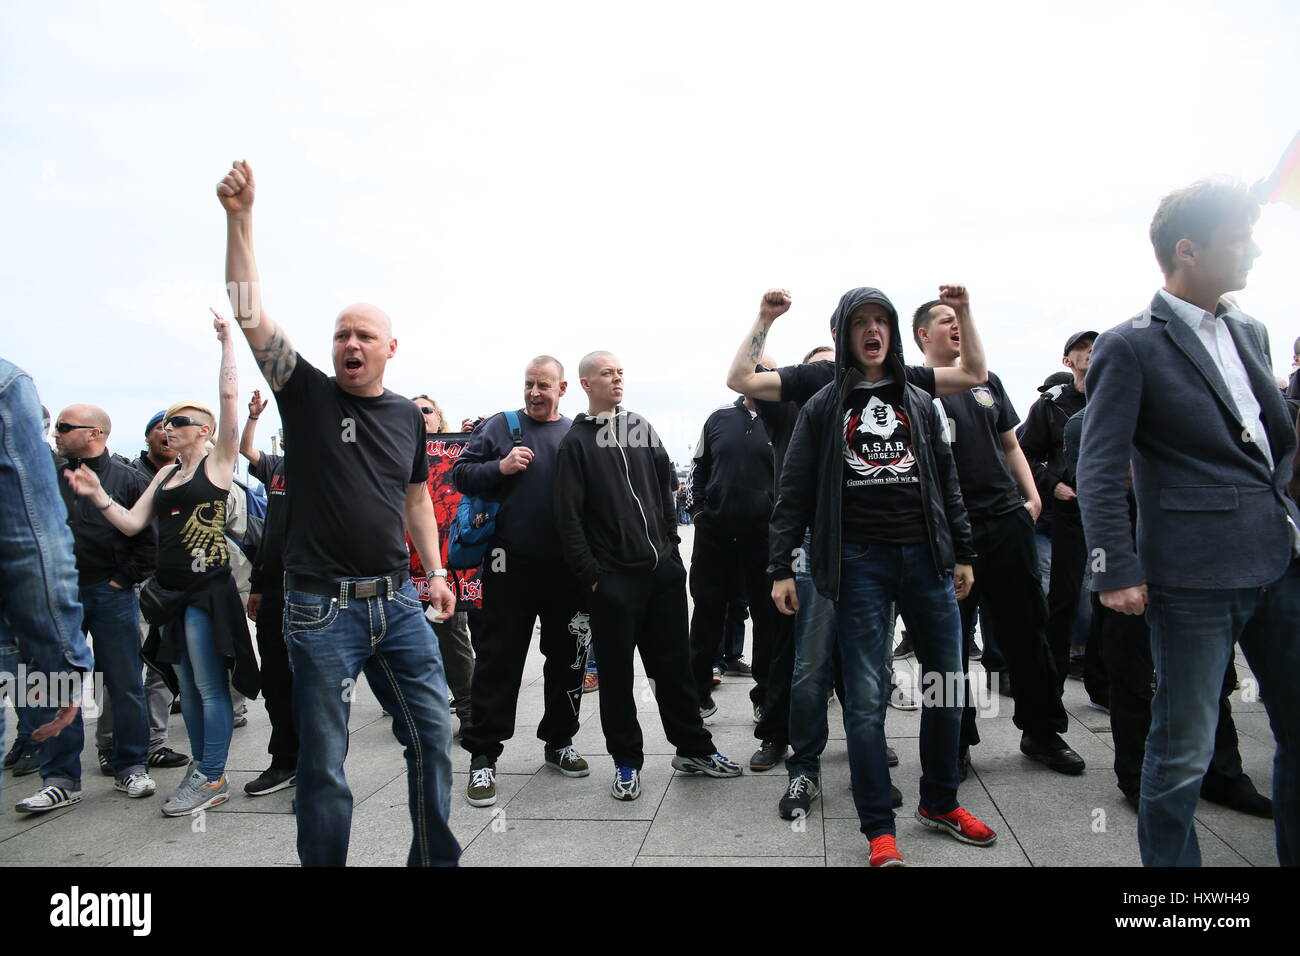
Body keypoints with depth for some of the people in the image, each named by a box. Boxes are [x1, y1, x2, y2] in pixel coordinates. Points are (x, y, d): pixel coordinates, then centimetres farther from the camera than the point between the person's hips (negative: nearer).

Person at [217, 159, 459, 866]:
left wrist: (435, 573, 12)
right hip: (322, 607, -4)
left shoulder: (407, 415, 10)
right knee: (323, 764, 5)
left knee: (432, 735, 9)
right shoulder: (307, 395, -1)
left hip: (397, 601, 4)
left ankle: (436, 860, 28)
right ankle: (324, 864, 24)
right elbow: (250, 315, -11)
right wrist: (239, 218, -18)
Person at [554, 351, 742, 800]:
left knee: (674, 663, 12)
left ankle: (693, 747, 25)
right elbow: (568, 517, -7)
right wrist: (590, 575, -10)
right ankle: (626, 761, 19)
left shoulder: (641, 427, 13)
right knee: (617, 672, 5)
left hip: (663, 568, 4)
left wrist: (670, 541, 9)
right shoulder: (576, 441, -2)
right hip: (613, 577, -4)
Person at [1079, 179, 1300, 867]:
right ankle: (1168, 862, 21)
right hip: (1195, 576, -7)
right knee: (1183, 752, 2)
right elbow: (1100, 470, -12)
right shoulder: (1129, 346, -7)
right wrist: (1116, 571, -16)